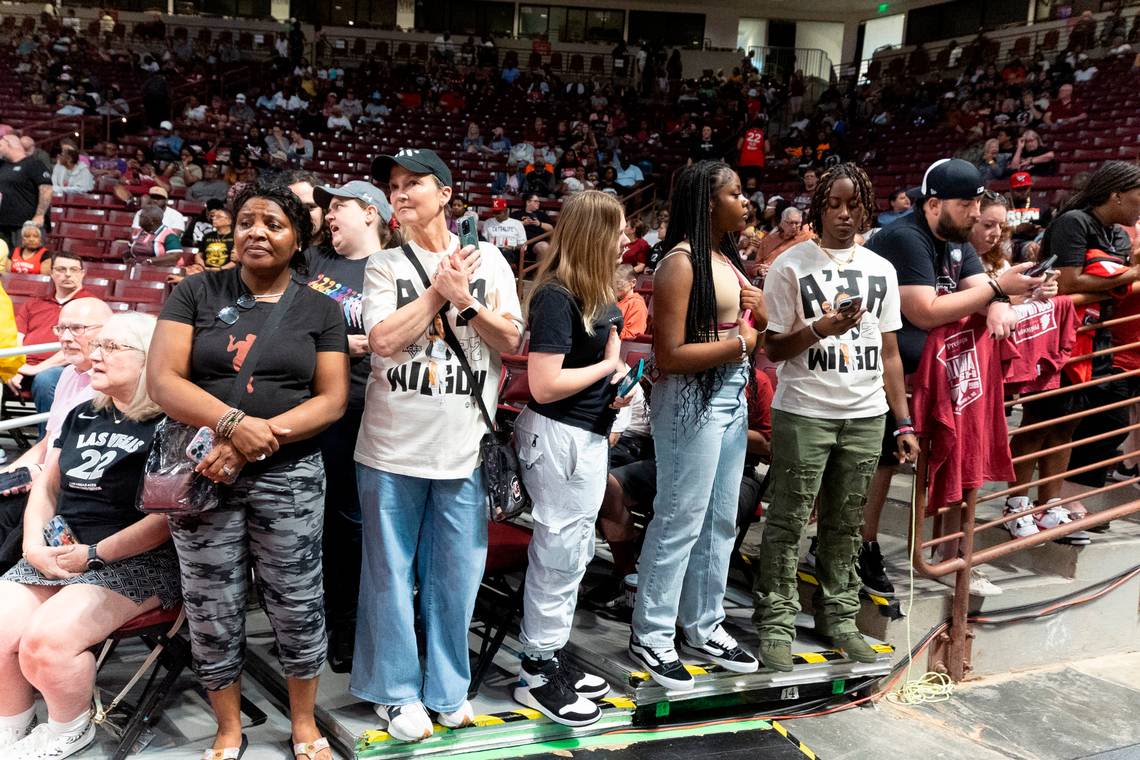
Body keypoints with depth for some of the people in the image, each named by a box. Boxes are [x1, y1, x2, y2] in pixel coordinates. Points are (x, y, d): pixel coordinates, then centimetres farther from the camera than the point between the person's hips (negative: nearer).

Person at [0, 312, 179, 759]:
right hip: (54, 553, 7)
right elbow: (46, 488, 19)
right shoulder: (82, 416, 16)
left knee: (46, 641, -25)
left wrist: (96, 554, -15)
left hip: (136, 561, -7)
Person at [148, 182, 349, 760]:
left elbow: (332, 400, -4)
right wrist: (234, 423, -22)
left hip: (289, 475, 0)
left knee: (297, 606, 6)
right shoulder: (197, 292, 2)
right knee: (212, 612, 8)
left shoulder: (320, 310, 3)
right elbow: (162, 379, -6)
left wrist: (256, 443, -17)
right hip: (201, 473, 0)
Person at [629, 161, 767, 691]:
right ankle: (650, 637, 14)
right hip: (692, 399, -9)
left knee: (721, 519, 15)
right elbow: (669, 355, -20)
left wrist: (758, 309, -2)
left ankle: (703, 627, 29)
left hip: (731, 397, 9)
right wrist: (739, 343, -14)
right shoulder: (681, 263, -15)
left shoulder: (726, 256, 11)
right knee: (680, 521, 0)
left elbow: (752, 325, 19)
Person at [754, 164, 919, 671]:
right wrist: (819, 329, -21)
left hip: (866, 415, 4)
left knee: (846, 523, 11)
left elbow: (889, 351, 12)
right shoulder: (791, 266, -2)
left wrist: (904, 421, 8)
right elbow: (775, 349, -2)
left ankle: (839, 617, 22)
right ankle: (776, 623, 9)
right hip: (803, 413, -4)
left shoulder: (881, 269, 10)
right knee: (788, 521, 0)